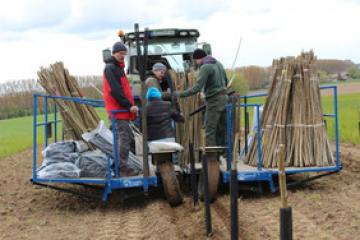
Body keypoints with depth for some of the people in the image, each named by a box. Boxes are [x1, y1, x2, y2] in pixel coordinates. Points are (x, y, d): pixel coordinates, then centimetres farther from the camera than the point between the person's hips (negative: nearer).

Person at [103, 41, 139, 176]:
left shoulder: (118, 68, 22)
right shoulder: (110, 68, -11)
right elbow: (115, 91, -20)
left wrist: (131, 105, 15)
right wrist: (129, 105, -21)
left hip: (122, 109, 10)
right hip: (117, 109, -10)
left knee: (127, 138, 13)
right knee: (124, 138, -11)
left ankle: (118, 165, 18)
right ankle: (123, 169, -9)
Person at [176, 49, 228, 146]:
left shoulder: (205, 67, -14)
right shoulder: (218, 63, 12)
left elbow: (197, 88, -21)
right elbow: (226, 82, 21)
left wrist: (179, 94, -18)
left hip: (214, 101, -8)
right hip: (224, 98, 8)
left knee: (210, 131, -4)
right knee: (222, 130, 10)